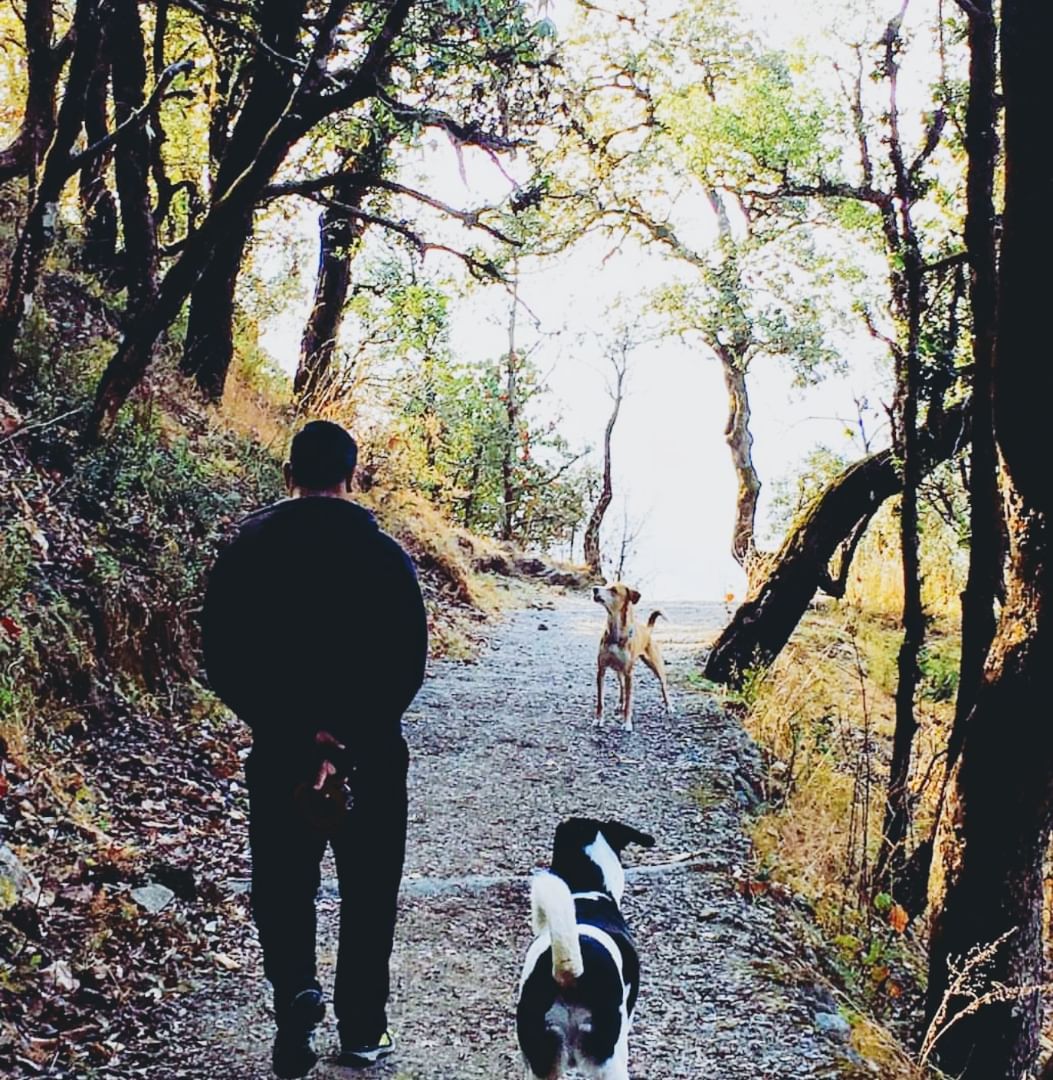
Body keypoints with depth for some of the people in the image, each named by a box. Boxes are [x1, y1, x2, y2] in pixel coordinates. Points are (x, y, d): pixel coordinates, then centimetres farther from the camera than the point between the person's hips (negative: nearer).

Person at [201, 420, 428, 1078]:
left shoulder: (247, 550, -2)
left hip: (279, 752, 1)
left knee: (283, 887, 14)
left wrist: (281, 725, -6)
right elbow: (408, 663, -11)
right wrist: (352, 733, -10)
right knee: (368, 896, 13)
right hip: (372, 754, -1)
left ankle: (296, 986, -10)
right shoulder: (384, 554, -7)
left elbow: (221, 660, -4)